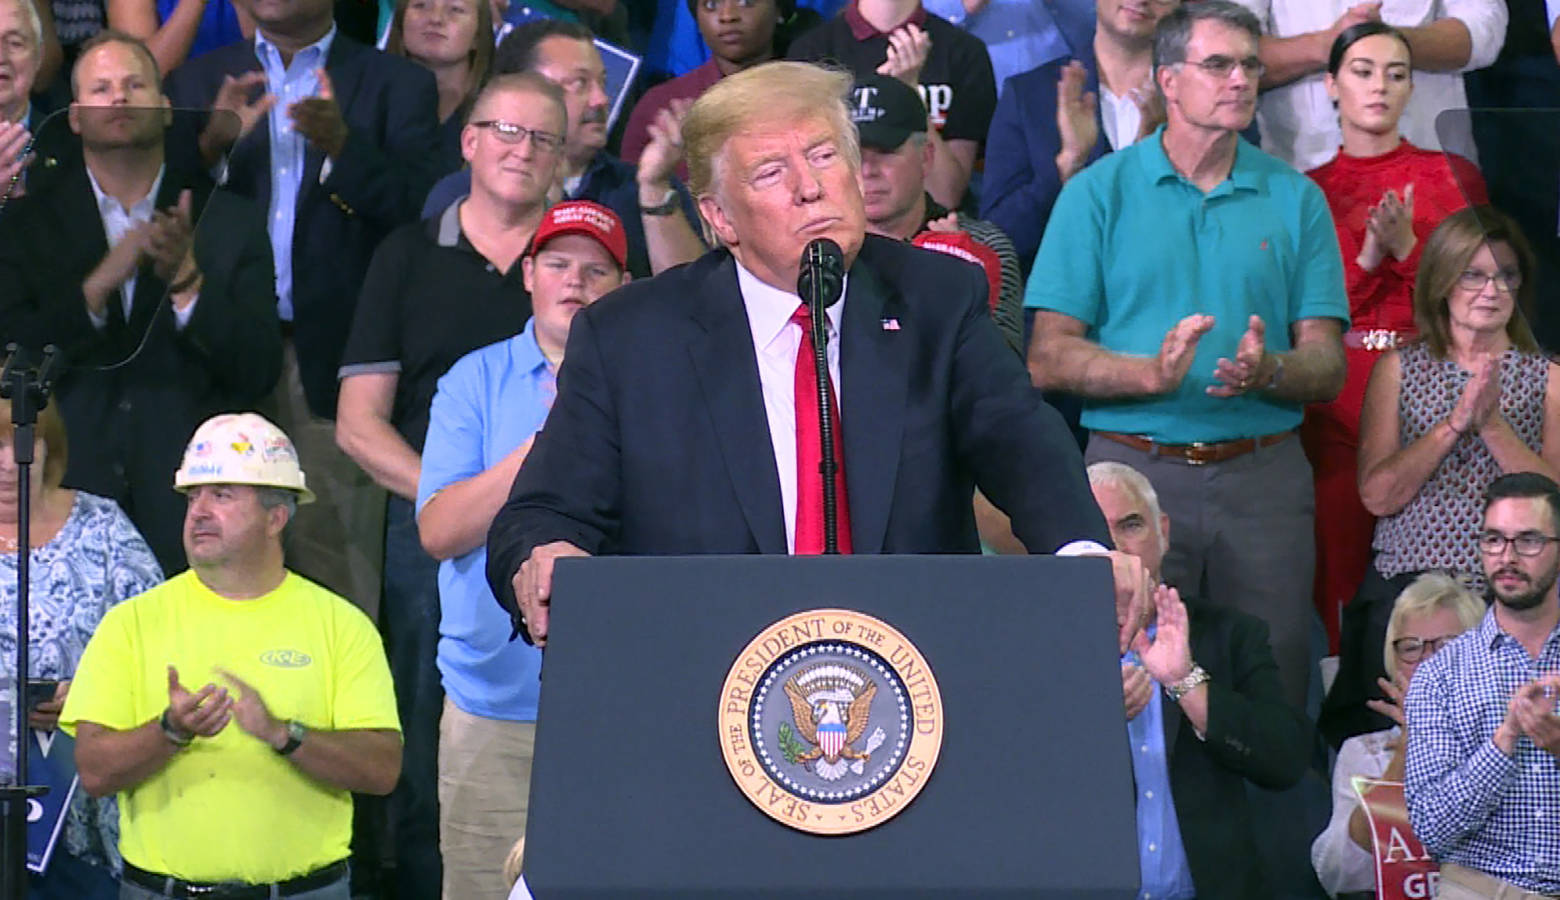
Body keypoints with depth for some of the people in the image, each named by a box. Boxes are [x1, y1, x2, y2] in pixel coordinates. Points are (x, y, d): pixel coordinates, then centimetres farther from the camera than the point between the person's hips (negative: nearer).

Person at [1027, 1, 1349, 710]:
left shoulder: (1296, 199, 10)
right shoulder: (1099, 193, 4)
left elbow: (1326, 369, 6)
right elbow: (1048, 360, -2)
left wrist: (1268, 371, -15)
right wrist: (1153, 373, -17)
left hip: (1264, 483, 2)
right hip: (1134, 471, -2)